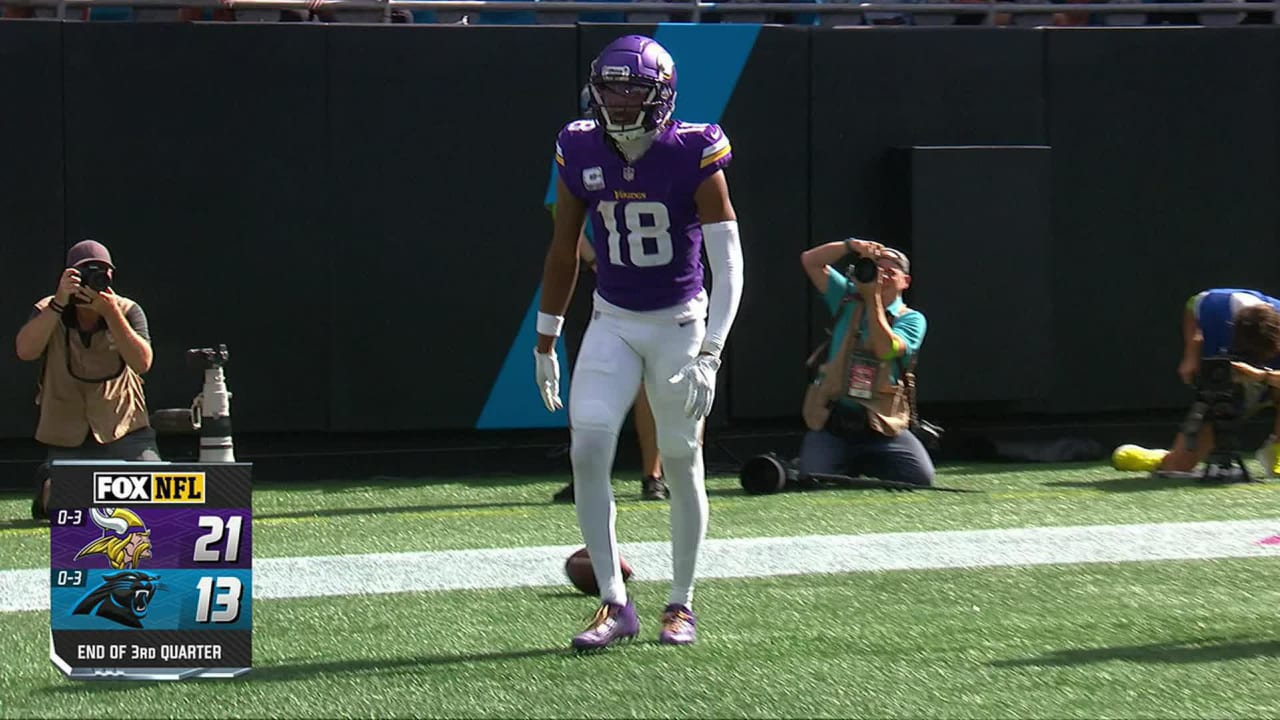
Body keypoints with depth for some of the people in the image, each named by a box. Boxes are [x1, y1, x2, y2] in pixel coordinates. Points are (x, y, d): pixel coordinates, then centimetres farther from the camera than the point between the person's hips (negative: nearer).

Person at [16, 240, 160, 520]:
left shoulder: (128, 311, -5)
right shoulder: (49, 312, -5)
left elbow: (142, 363, -20)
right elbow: (25, 351, -24)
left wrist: (111, 313, -27)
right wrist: (59, 302, -30)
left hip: (125, 431, 0)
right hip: (66, 438, 0)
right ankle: (49, 484, 26)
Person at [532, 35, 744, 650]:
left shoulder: (694, 155, -16)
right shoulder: (580, 153, -5)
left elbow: (727, 263, -17)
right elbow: (563, 252, 8)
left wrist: (708, 352, -26)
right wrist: (546, 340, 11)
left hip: (680, 323, -3)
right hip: (611, 323, 3)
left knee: (682, 464, 5)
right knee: (587, 451, -12)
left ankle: (681, 603, 21)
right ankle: (614, 604, -2)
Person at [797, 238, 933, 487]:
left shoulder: (911, 319, 3)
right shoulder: (849, 301, 10)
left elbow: (886, 349, -18)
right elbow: (810, 260, 3)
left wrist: (874, 298, -18)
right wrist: (851, 245, -11)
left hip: (883, 427, 0)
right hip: (831, 422, 1)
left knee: (920, 477, -17)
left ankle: (866, 467, 15)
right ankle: (847, 466, 19)